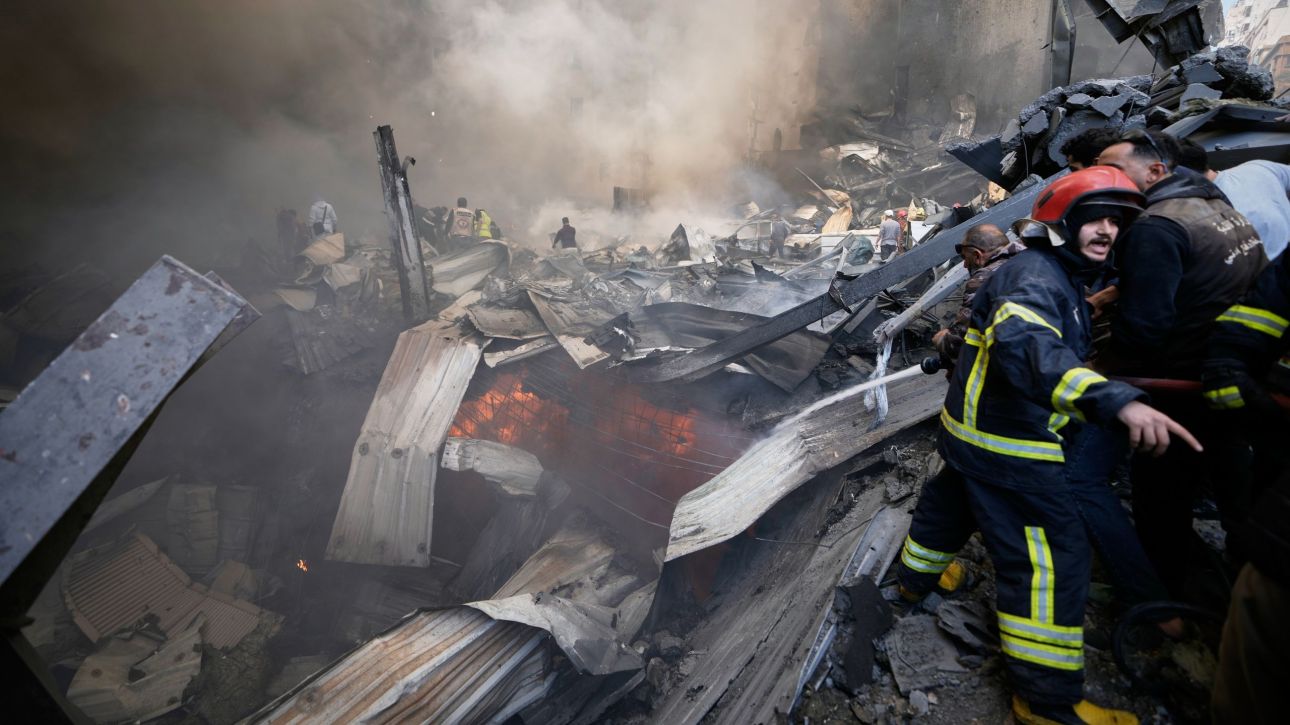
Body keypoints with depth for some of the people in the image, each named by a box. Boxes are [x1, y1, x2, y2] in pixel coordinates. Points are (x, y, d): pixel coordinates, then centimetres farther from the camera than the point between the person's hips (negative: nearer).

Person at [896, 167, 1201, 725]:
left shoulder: (1058, 278, 13)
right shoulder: (1034, 274, -21)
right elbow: (1024, 346, -42)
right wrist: (1115, 399, -54)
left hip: (974, 430, 11)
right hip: (1008, 445, -11)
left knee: (952, 502, 29)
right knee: (1052, 559, -5)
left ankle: (918, 574, 54)